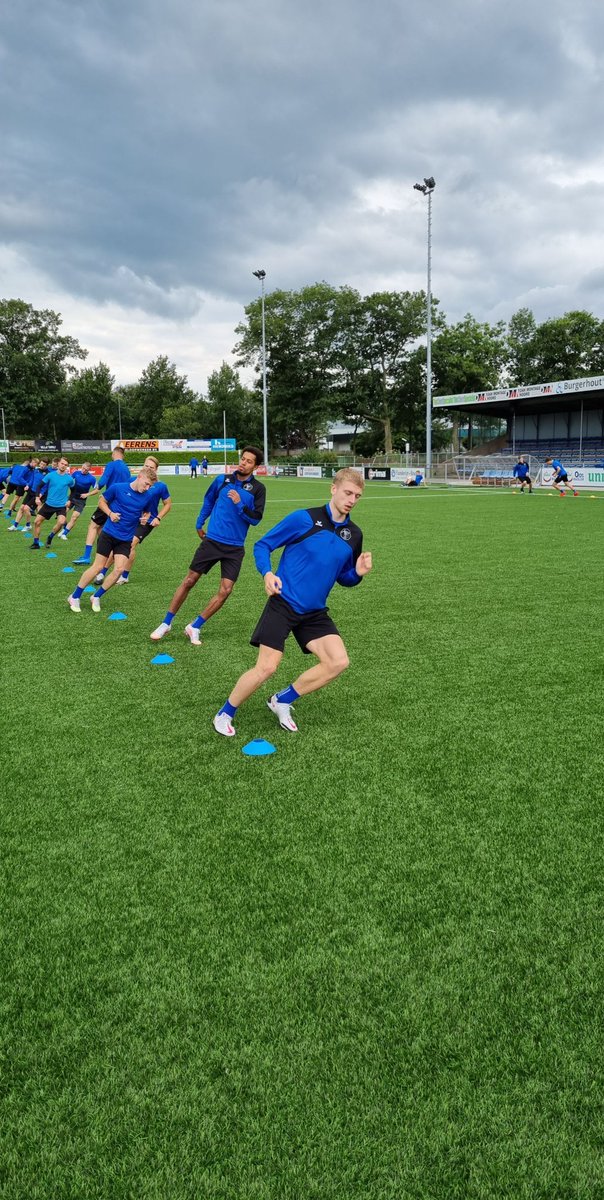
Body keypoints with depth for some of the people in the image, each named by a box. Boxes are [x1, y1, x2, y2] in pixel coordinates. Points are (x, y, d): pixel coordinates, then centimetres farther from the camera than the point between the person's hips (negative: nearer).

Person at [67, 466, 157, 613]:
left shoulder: (147, 497, -2)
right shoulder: (117, 488, -11)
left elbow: (146, 512, 17)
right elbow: (102, 501, 3)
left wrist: (145, 517, -6)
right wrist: (110, 513, -14)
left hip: (126, 539, 3)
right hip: (108, 534, -3)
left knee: (119, 569, -9)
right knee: (97, 566, -3)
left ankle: (96, 597, 12)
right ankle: (74, 597, 14)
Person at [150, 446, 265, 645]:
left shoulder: (258, 489, -4)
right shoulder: (222, 480, 1)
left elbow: (256, 518, -9)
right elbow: (208, 500, 18)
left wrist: (240, 504, -21)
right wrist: (199, 523, 19)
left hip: (234, 548, -1)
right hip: (211, 541, 1)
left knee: (225, 591, -8)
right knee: (189, 581, 2)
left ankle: (194, 627, 9)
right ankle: (166, 624, 16)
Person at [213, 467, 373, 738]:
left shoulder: (354, 535, 6)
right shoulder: (303, 519, -9)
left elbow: (344, 578, 17)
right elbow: (262, 545, -2)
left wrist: (358, 573, -6)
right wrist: (267, 573, -20)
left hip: (314, 612, 5)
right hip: (283, 604, -5)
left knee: (338, 661, -11)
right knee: (266, 668, -12)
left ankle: (282, 701, 10)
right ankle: (224, 714, 14)